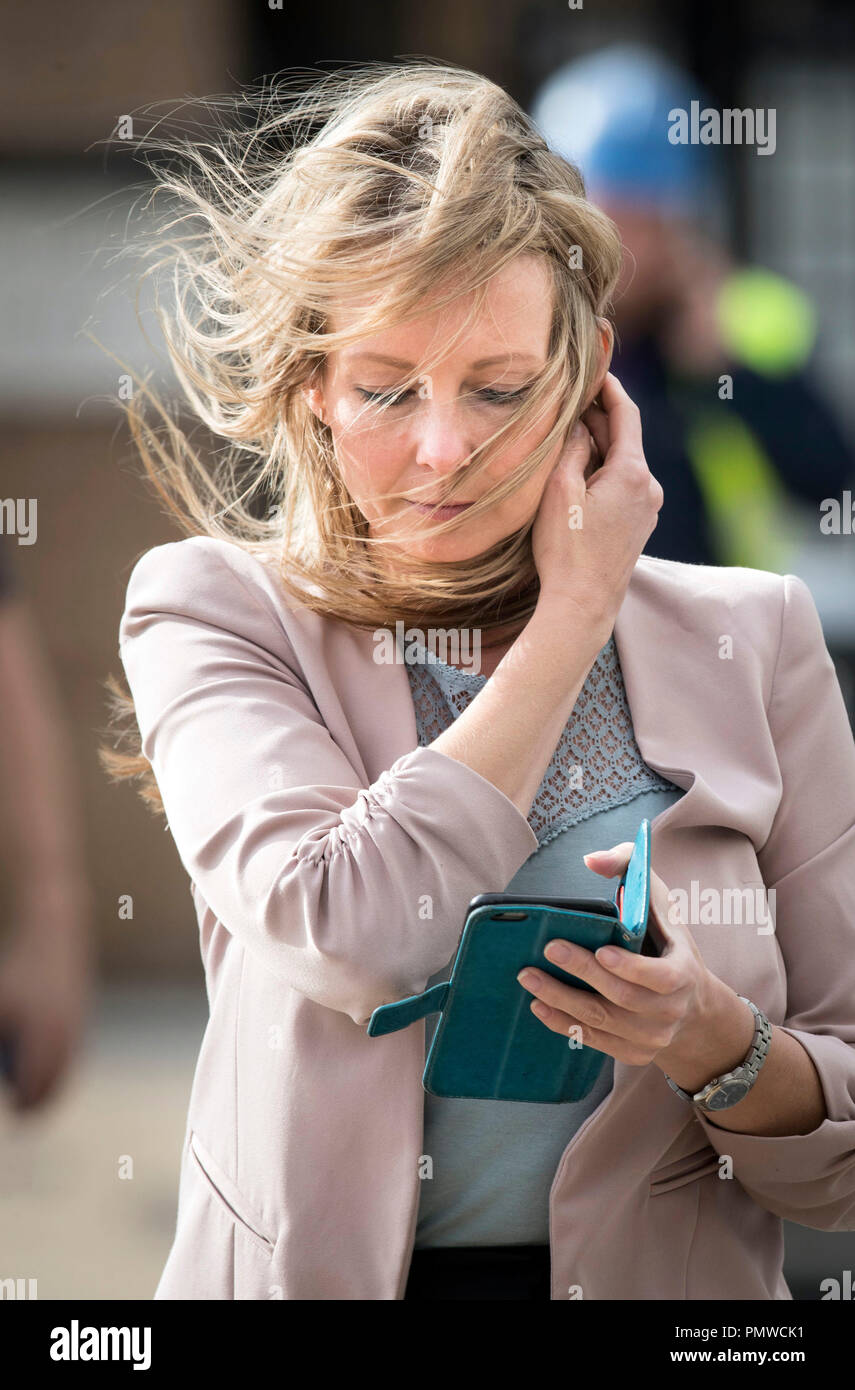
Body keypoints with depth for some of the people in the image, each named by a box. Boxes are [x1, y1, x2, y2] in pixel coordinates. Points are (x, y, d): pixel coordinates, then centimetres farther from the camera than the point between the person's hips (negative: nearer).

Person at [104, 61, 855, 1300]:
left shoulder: (750, 642, 6)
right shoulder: (210, 612, 3)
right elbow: (347, 933, -16)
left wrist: (723, 1047, -14)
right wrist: (576, 613, -7)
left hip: (667, 1278, 2)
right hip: (322, 1272, -1)